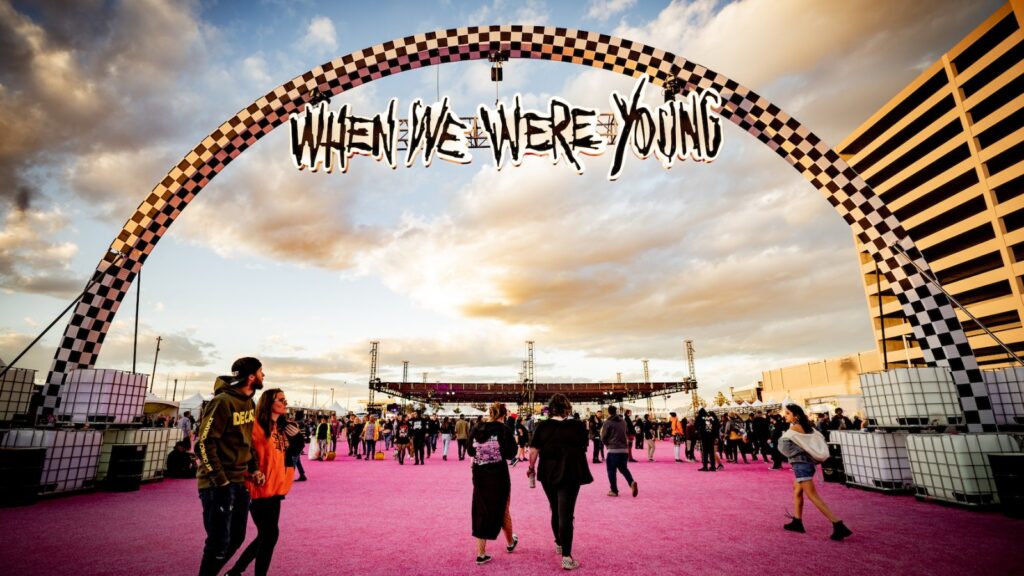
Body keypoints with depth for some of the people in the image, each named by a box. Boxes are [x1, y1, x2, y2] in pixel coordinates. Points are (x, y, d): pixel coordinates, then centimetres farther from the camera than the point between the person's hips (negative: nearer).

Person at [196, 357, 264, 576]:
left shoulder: (249, 403, 7)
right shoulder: (223, 401, -18)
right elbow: (205, 442, -18)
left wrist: (254, 469, 7)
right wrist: (220, 480, -19)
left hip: (240, 481, 8)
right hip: (218, 483, -8)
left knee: (236, 538, 15)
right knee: (219, 542, -1)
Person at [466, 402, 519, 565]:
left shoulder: (475, 429, 0)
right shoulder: (503, 429, -12)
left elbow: (470, 451, 7)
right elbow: (510, 453, -14)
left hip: (479, 476, 3)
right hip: (499, 475, -2)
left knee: (480, 512, 13)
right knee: (503, 509, 18)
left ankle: (481, 553, 14)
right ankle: (510, 543, 41)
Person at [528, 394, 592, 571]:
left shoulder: (543, 426, -5)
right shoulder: (578, 425, -7)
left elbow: (533, 450, -4)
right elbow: (583, 449, 4)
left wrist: (531, 467, 12)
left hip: (548, 473, 3)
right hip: (570, 474, -2)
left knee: (555, 510, 21)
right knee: (566, 513, 3)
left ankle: (559, 544, 39)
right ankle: (566, 557, 1)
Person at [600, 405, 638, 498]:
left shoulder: (607, 423, -6)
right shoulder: (623, 421, 11)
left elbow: (603, 438, -5)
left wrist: (607, 444, 15)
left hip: (613, 450, -5)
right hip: (624, 449, 5)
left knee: (612, 470, 7)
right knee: (624, 468, 18)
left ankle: (614, 490, 9)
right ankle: (632, 482, -5)